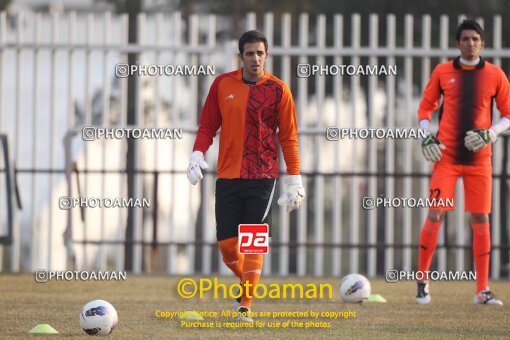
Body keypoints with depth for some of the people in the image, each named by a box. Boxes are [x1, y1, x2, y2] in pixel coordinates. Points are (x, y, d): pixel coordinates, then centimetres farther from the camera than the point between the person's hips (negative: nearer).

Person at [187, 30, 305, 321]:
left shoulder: (278, 90, 0)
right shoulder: (223, 84, 6)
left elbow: (289, 138, 1)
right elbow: (207, 126, 11)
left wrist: (295, 181, -3)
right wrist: (197, 156, -6)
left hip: (263, 176, -2)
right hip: (228, 176, 3)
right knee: (226, 242, 2)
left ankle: (246, 305, -3)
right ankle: (247, 281, 31)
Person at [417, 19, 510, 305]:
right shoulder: (442, 72, 4)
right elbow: (426, 107, 12)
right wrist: (426, 138, -3)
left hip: (479, 158, 1)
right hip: (446, 156, -1)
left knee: (481, 219, 1)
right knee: (436, 215, -8)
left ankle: (483, 290, 6)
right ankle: (422, 281, 4)